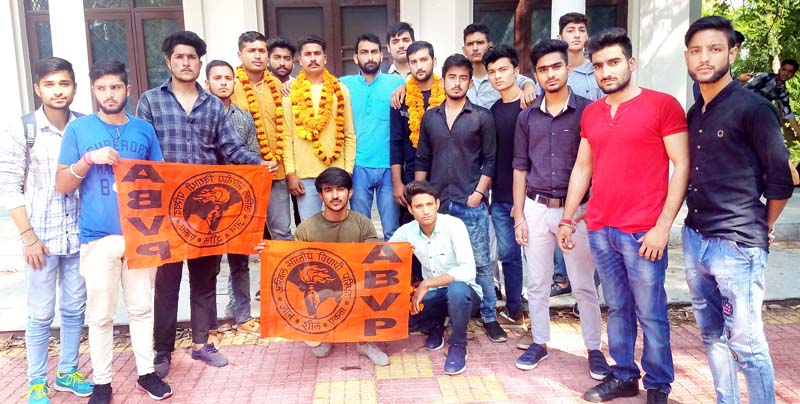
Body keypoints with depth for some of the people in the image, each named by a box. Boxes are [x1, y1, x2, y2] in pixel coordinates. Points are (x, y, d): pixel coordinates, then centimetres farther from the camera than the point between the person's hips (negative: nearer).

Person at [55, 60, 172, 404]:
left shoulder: (144, 129, 6)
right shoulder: (79, 128, 0)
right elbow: (62, 185, 0)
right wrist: (89, 159, -16)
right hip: (98, 237, -2)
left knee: (141, 307, 11)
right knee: (100, 313, 7)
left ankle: (145, 372, 24)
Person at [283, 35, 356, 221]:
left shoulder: (340, 90, 5)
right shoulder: (291, 92, 4)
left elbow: (349, 136, 5)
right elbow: (287, 137, 2)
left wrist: (348, 171, 0)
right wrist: (290, 173, -4)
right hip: (304, 176, 0)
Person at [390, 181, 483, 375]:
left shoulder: (454, 225, -19)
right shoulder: (406, 231, -6)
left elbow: (468, 270, -28)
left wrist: (426, 284, -27)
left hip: (462, 293, -4)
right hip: (433, 295, 4)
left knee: (457, 289, -39)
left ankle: (458, 346, -12)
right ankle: (435, 326, 12)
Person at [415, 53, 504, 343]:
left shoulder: (482, 117, 1)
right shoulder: (429, 118, 9)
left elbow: (490, 160, 0)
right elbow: (422, 160, 11)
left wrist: (478, 193, -9)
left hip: (471, 203, -3)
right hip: (437, 202, 3)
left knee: (480, 263, 2)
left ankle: (489, 317, 15)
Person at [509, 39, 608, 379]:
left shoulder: (587, 112, -4)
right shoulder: (527, 117, 6)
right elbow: (520, 167, 8)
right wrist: (518, 215, 4)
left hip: (576, 210, -3)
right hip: (536, 208, 3)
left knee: (583, 285, 6)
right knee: (537, 283, 11)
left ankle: (594, 349, 21)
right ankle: (539, 343, 26)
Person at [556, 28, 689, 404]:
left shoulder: (663, 105, -4)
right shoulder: (591, 113, 12)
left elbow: (681, 166, -7)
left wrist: (663, 225, -13)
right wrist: (567, 219, 13)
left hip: (643, 232, -5)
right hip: (599, 230, 5)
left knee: (650, 314, 4)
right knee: (617, 309, 15)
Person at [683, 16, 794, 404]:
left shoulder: (753, 108, -8)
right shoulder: (694, 114, 12)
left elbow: (780, 180, -6)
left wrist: (762, 230, 3)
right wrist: (698, 228, 13)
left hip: (737, 246, -7)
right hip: (694, 240, 7)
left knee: (747, 345, 0)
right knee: (711, 336, 16)